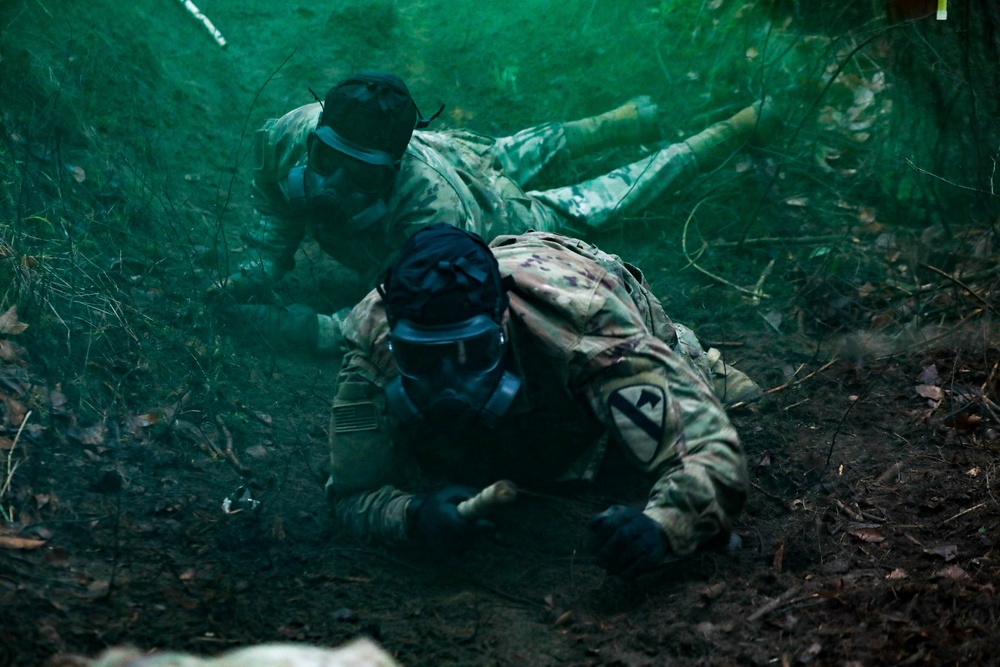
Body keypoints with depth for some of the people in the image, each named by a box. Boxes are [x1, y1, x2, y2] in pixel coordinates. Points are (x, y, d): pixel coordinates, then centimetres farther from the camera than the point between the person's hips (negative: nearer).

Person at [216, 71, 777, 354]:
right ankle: (633, 120, 59)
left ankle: (738, 129, 41)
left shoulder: (434, 216, -52)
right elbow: (279, 214, -12)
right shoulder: (287, 138, -36)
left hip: (499, 217, -4)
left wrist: (296, 326, -48)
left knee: (601, 201, 20)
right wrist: (260, 268, -27)